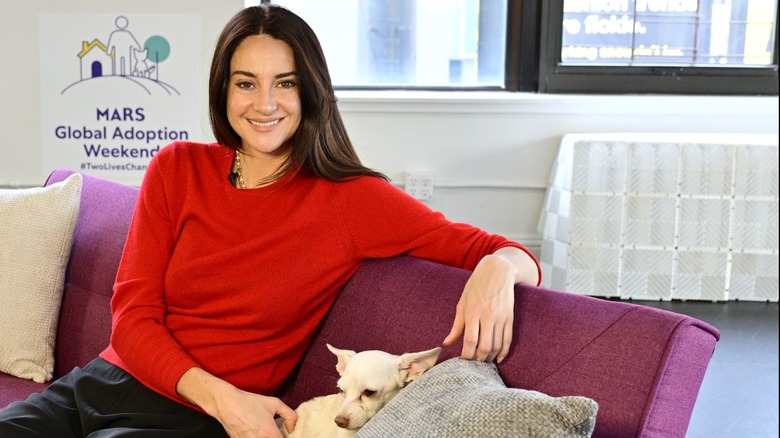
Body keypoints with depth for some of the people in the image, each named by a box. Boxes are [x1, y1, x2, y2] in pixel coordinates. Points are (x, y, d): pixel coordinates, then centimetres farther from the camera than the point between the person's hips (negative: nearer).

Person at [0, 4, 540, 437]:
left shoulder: (349, 200, -5)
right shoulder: (178, 168, 5)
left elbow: (497, 251, -5)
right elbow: (133, 315, 1)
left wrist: (498, 268, -30)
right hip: (104, 383, 4)